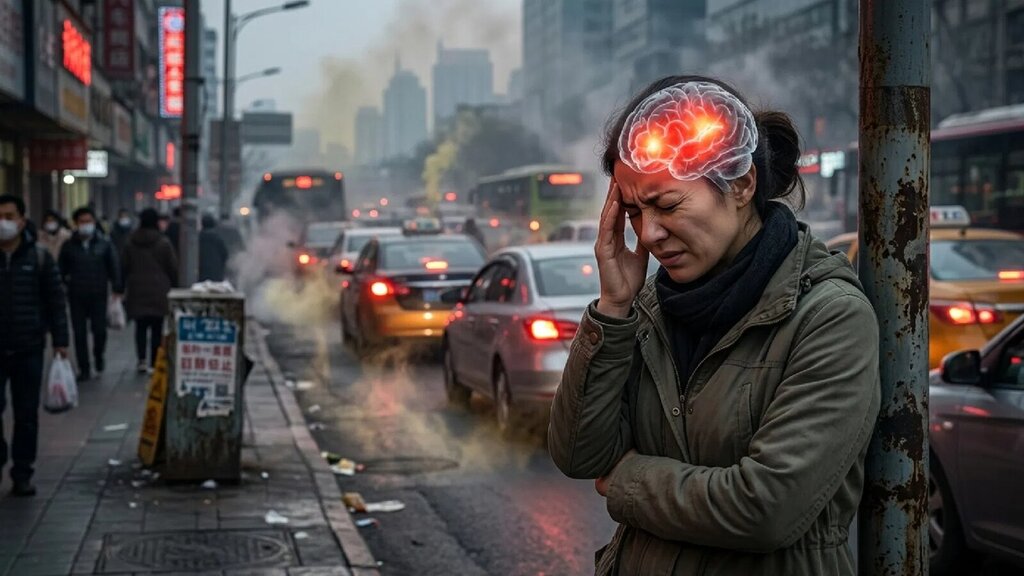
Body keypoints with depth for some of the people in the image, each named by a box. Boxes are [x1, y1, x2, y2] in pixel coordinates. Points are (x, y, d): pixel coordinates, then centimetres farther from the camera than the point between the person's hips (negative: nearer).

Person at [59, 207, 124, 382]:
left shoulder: (104, 244, 3)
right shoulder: (69, 246, 5)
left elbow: (114, 267, 3)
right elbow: (62, 270, 9)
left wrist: (117, 289, -4)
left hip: (99, 295, -1)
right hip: (76, 296, 1)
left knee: (100, 330, -5)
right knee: (79, 333, 2)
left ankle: (99, 355, 26)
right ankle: (84, 368, 11)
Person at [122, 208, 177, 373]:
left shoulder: (130, 243, 2)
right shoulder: (163, 242, -6)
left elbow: (124, 267, 7)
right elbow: (173, 267, -3)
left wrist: (124, 288, 16)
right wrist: (174, 286, 9)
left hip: (137, 291, 2)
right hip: (159, 291, -2)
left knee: (141, 326, 9)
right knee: (157, 328, 4)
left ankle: (141, 358, -6)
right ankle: (154, 362, 5)